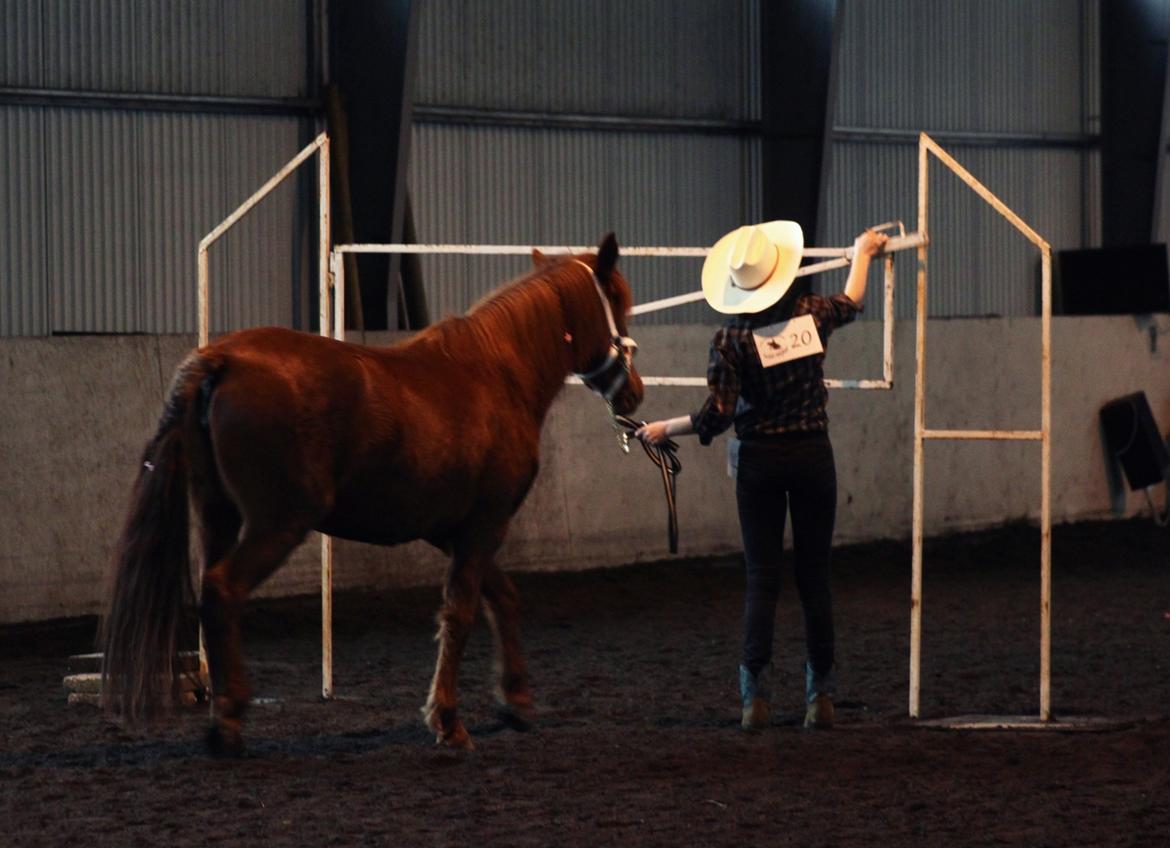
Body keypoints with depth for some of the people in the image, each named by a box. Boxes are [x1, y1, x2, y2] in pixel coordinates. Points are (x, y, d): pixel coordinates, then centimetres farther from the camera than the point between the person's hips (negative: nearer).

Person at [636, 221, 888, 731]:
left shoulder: (731, 339, -11)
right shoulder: (811, 314, -2)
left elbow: (717, 416, -13)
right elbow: (852, 302, 22)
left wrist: (663, 430, 2)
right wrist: (861, 254, 40)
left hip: (758, 460, -2)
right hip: (813, 456, 2)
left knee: (761, 578, 1)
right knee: (814, 576, 7)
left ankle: (756, 697, -6)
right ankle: (821, 696, 9)